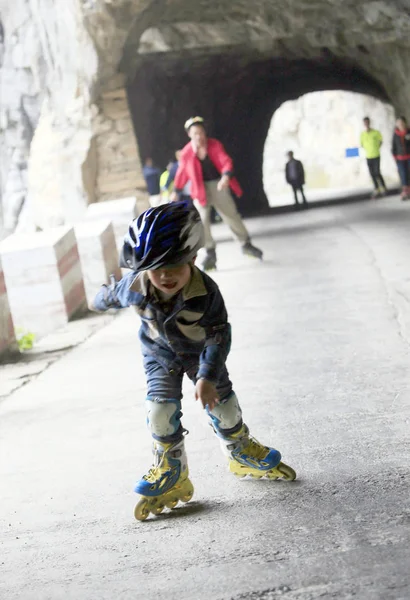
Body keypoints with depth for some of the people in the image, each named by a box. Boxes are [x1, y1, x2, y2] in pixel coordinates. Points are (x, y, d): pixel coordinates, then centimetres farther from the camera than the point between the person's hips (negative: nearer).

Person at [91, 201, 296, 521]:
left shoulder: (205, 292, -37)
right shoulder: (136, 286, -30)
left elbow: (219, 335, -28)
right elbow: (115, 294, -4)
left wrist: (208, 376, -34)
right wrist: (101, 300, 19)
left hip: (200, 351, -1)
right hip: (159, 353, 1)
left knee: (220, 399, 7)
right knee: (161, 408, -12)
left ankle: (242, 452, 35)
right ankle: (170, 472, 6)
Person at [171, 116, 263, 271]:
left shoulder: (215, 145, -8)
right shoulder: (186, 153, -6)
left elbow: (226, 161, -16)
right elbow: (182, 173, 7)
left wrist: (226, 177, -36)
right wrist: (177, 192, 14)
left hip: (218, 185, 0)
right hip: (200, 189, 0)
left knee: (232, 215, 8)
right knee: (202, 220, -10)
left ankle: (246, 244, 28)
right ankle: (210, 252, 4)